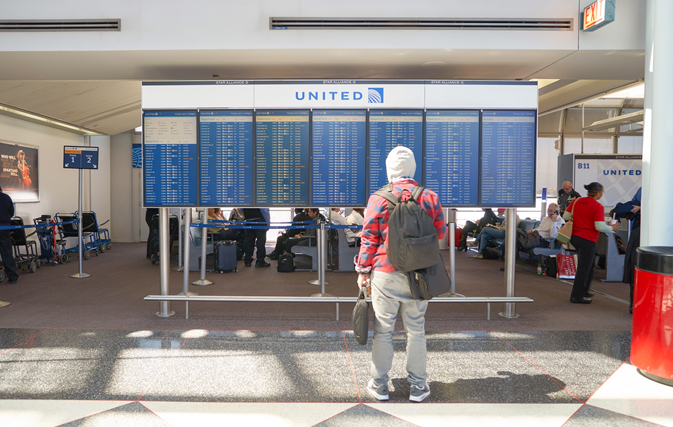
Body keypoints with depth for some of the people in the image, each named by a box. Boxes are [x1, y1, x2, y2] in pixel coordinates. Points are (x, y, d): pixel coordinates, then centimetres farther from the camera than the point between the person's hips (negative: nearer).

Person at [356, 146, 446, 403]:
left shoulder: (378, 199, -6)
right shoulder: (429, 197, -1)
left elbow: (369, 238, -3)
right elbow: (441, 232, 9)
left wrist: (363, 270, 5)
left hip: (384, 274, -1)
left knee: (383, 329, 9)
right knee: (416, 329, 12)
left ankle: (379, 385, 19)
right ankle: (417, 386, 21)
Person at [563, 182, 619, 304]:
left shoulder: (577, 201, 6)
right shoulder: (598, 207, -13)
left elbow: (566, 216, 7)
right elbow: (600, 227, -18)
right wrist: (612, 228, -1)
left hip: (575, 237, 8)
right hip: (587, 240, -7)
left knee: (588, 265, 23)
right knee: (584, 268, 1)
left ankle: (583, 291, 31)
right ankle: (576, 296, 6)